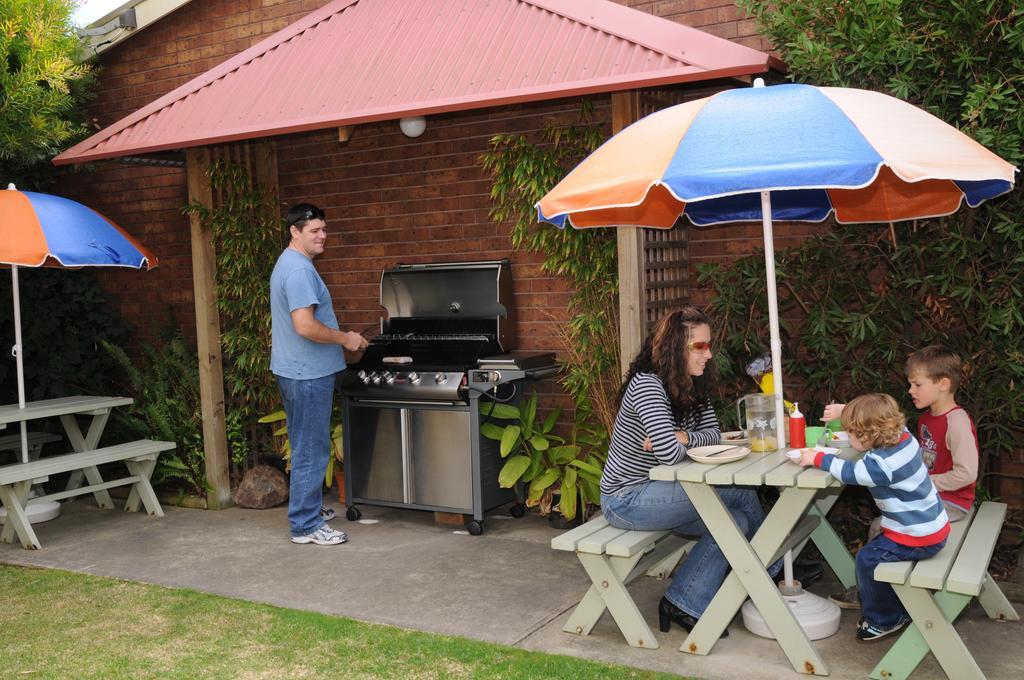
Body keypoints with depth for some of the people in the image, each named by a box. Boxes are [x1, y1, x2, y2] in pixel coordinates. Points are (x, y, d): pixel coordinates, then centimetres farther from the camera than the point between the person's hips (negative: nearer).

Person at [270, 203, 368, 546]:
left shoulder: (289, 264, 15)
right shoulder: (300, 270, -20)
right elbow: (305, 326, -28)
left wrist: (340, 337, 21)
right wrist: (345, 338, -15)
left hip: (295, 370, 11)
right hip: (308, 373, -11)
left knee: (305, 447, 20)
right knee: (311, 450, -4)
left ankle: (308, 508, 32)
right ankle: (306, 525, 3)